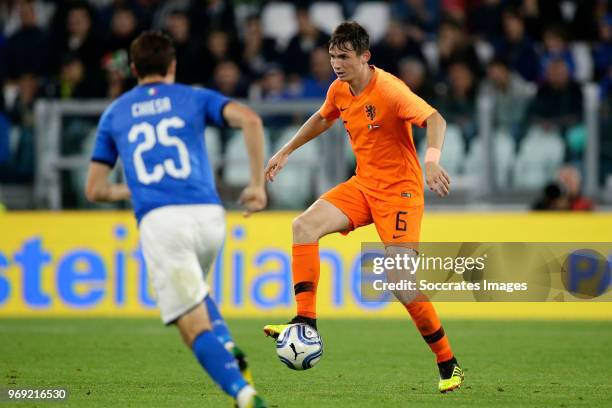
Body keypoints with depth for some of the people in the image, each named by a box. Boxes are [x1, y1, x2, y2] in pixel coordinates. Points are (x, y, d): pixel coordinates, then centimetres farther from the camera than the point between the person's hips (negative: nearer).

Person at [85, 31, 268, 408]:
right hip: (209, 216, 2)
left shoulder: (114, 114, 20)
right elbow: (250, 120, -4)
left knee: (196, 327, -5)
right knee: (194, 289, 32)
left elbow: (95, 190, 21)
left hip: (159, 222, -2)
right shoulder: (195, 99, 16)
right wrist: (258, 183, 2)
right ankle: (231, 354, 9)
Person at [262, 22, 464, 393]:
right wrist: (286, 151, 27)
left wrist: (432, 159, -50)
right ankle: (306, 323, -14)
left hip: (399, 188, -7)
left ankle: (449, 366, -3)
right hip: (364, 185, 7)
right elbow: (322, 119, 26)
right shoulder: (339, 90, 3)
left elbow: (434, 119, -32)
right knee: (305, 225, -13)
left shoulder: (389, 89, -20)